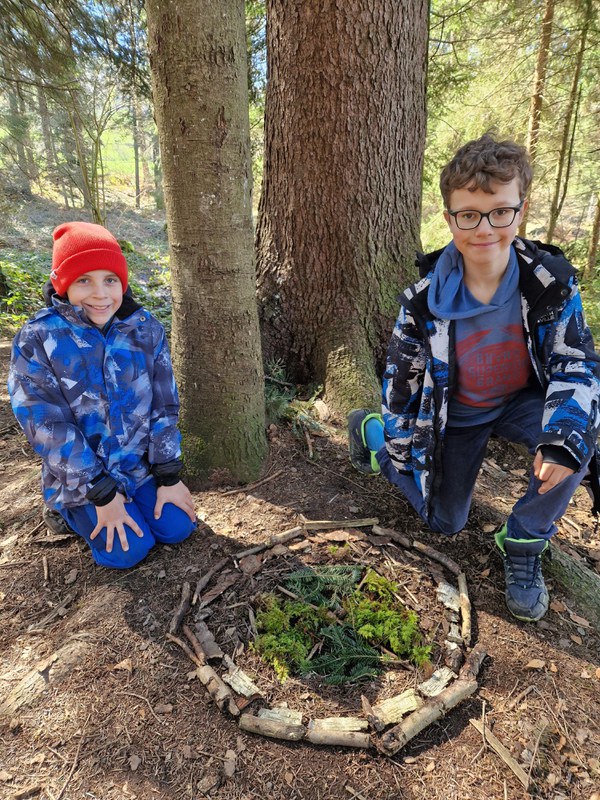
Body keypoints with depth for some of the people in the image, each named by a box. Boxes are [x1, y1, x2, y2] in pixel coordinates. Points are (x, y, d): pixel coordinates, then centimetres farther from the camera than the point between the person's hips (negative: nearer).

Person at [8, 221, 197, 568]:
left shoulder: (145, 329, -9)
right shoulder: (36, 340, -17)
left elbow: (164, 406, -5)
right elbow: (48, 426, -17)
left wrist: (169, 476, -7)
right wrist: (102, 492, -17)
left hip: (140, 462, 3)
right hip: (80, 475, -2)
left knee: (178, 527, -4)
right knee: (129, 549, -10)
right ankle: (71, 509, 17)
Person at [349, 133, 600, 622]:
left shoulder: (551, 280, -22)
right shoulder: (425, 297, -23)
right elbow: (402, 375, -11)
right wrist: (399, 449, -4)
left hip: (522, 401, 1)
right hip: (455, 414, -1)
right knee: (444, 524, 9)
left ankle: (524, 544, -6)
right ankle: (370, 433, 30)